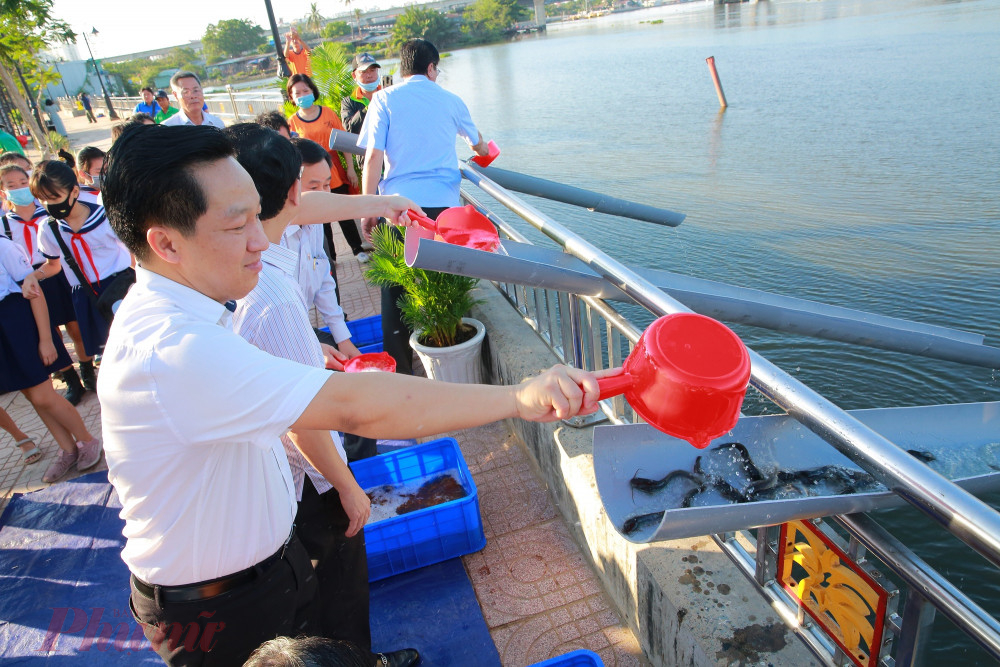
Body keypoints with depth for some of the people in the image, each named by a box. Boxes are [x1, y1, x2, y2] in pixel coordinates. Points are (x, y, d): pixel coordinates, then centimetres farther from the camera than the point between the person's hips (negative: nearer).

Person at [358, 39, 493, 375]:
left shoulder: (385, 99, 5)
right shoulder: (450, 100, 14)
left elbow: (373, 157, -4)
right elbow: (477, 142, 33)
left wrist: (367, 210, 2)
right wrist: (484, 152, 56)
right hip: (443, 205, 2)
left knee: (395, 290, 7)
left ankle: (399, 370, 11)